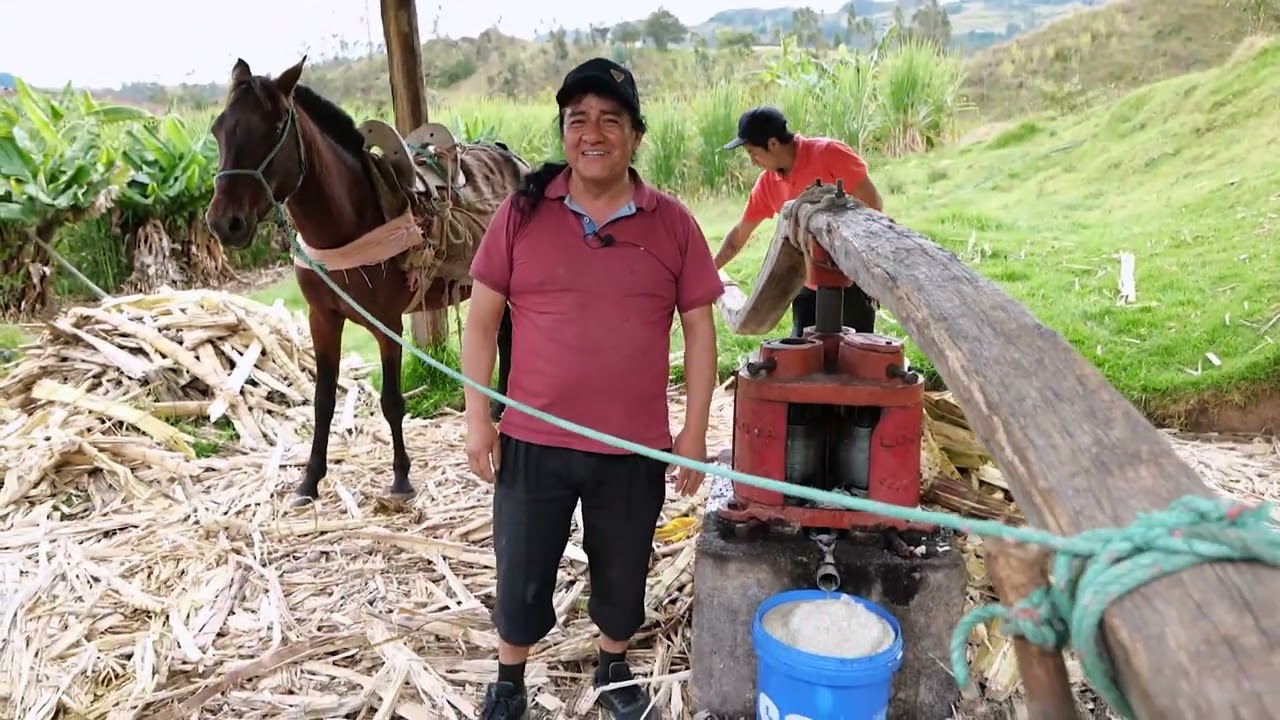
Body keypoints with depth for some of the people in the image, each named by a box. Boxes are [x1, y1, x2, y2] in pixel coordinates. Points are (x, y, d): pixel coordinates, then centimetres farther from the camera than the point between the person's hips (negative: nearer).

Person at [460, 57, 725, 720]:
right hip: (532, 440, 0)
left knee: (623, 572, 19)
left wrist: (695, 430, -2)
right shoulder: (522, 212, -4)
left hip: (635, 447, 1)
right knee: (521, 574, 15)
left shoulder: (672, 223, -3)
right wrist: (478, 418, -4)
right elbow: (481, 320, 0)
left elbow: (699, 329, 1)